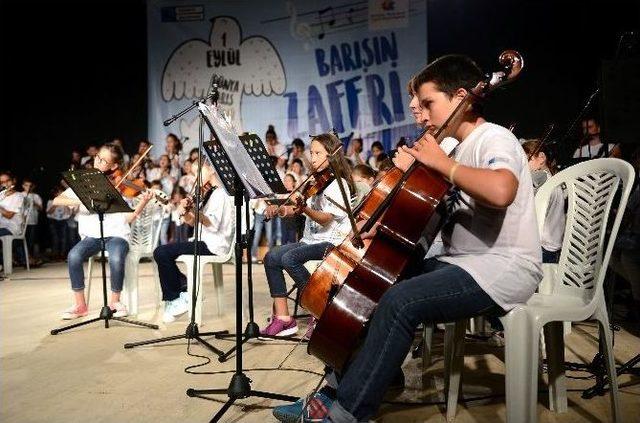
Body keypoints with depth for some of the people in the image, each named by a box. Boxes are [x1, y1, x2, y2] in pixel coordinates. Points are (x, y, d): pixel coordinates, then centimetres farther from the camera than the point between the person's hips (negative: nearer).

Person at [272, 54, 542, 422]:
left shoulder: (495, 138, -9)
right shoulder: (462, 147, 16)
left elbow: (500, 191, -34)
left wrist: (443, 162, -20)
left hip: (505, 269, -9)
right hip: (463, 263, 9)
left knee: (399, 302, -27)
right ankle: (341, 389, 5)